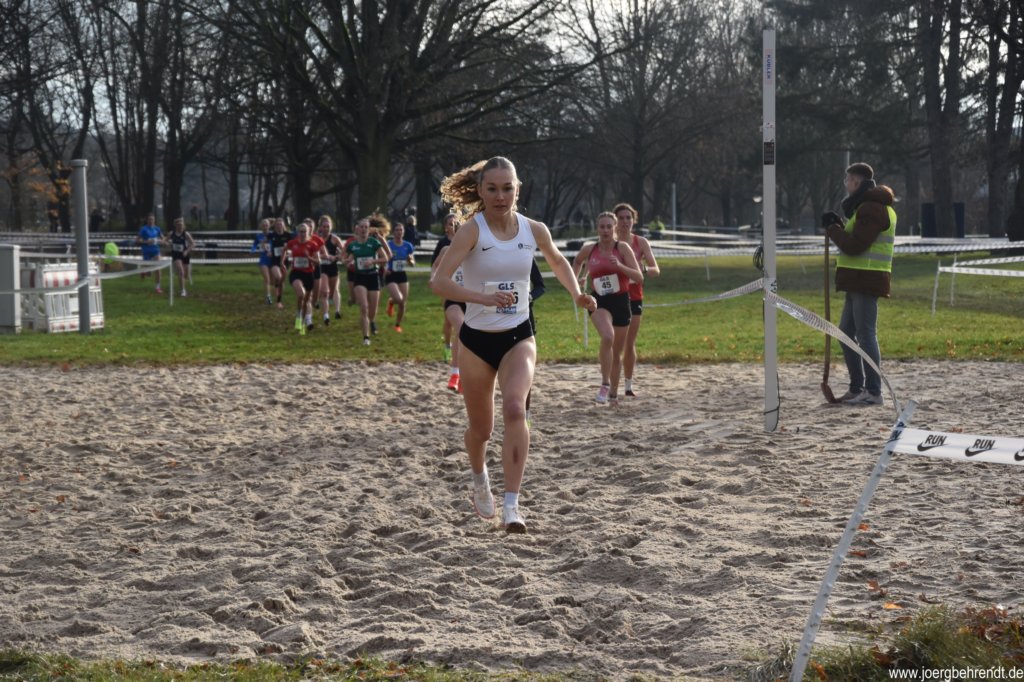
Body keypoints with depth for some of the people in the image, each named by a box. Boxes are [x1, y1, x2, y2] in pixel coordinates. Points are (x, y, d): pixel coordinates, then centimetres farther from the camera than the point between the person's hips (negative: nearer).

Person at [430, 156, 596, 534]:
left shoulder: (534, 230, -3)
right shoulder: (471, 231, -14)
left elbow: (558, 262, 22)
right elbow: (438, 281, -28)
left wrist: (578, 295, 10)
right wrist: (483, 298, -40)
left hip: (518, 336, 1)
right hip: (476, 339, -1)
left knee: (515, 409, -25)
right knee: (481, 429, 11)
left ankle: (512, 504, -25)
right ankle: (479, 478, 45)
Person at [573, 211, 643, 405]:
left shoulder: (622, 248, -6)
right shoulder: (589, 250, 0)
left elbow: (639, 277, -11)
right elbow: (577, 263, 24)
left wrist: (620, 266, -26)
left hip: (621, 301, 1)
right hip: (599, 301, -1)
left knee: (617, 352, 11)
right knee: (607, 337, -31)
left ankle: (613, 392, 31)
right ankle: (605, 384, -20)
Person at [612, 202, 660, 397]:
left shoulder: (640, 242, 2)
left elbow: (656, 270, -3)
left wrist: (643, 269, -24)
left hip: (634, 297, 1)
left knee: (630, 343, 5)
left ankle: (628, 385, 13)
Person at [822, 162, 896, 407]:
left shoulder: (871, 210, -15)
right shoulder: (871, 207, 20)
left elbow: (854, 246, -20)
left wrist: (832, 228, -7)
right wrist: (840, 226, 11)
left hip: (866, 281, -11)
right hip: (858, 282, 11)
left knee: (866, 335, -9)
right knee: (846, 332, 15)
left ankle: (873, 392, -6)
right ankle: (857, 388, 20)